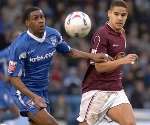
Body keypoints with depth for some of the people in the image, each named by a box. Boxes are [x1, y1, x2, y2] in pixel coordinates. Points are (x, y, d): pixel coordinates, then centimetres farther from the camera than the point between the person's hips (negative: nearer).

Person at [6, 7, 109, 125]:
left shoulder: (53, 35, -3)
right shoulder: (19, 46, -21)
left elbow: (69, 51, 15)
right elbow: (14, 77, -18)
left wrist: (92, 56, 1)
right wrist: (33, 97, -30)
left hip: (44, 92, 7)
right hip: (27, 93, -7)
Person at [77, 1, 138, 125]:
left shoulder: (122, 33, 11)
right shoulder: (101, 34, -14)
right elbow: (99, 66, -21)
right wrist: (122, 61, -29)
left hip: (116, 90, 7)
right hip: (97, 90, -7)